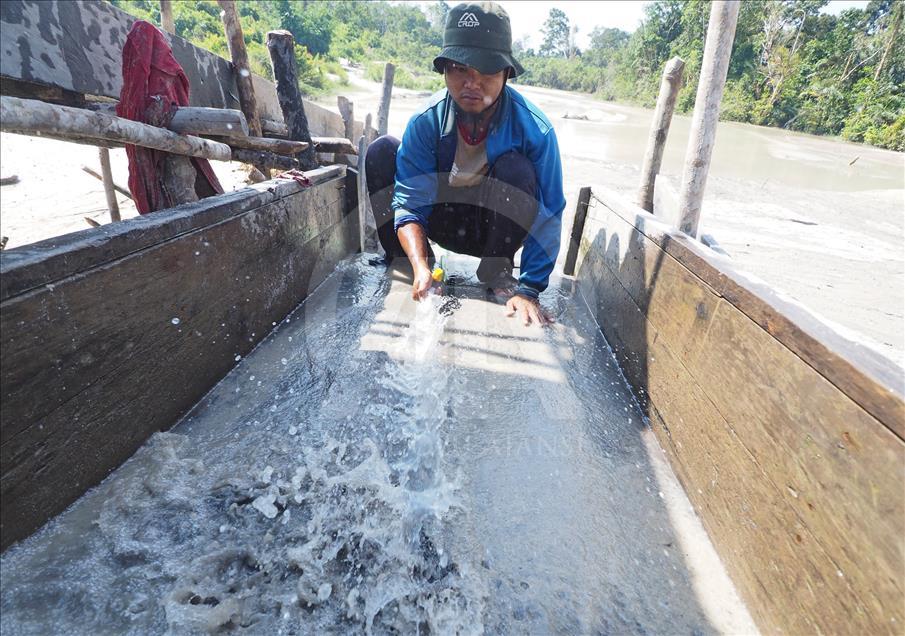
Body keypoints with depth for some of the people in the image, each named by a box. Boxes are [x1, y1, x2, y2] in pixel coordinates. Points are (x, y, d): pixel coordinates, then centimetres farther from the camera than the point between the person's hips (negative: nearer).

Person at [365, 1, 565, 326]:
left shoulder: (534, 129, -23)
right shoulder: (426, 122, -19)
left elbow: (548, 217, -23)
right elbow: (409, 202, -21)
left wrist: (528, 290, -32)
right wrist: (420, 266, -39)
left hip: (500, 229, -1)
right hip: (444, 222, 2)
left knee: (515, 168, -33)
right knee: (382, 150, -16)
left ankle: (498, 273, -11)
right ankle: (402, 262, -4)